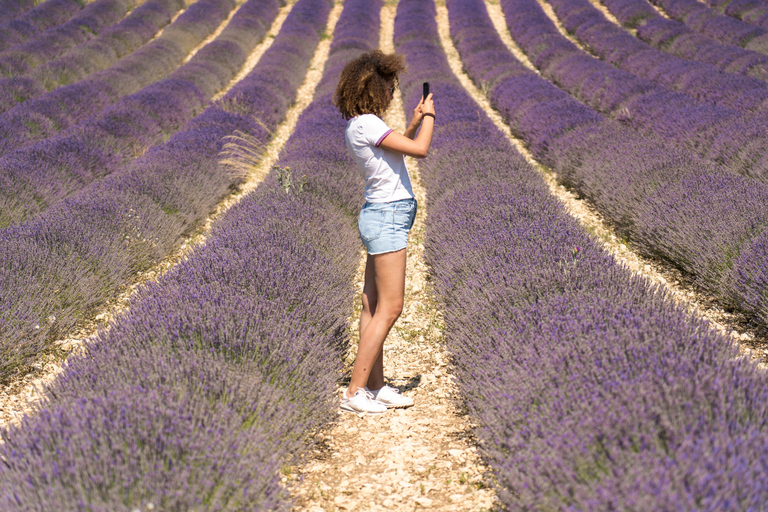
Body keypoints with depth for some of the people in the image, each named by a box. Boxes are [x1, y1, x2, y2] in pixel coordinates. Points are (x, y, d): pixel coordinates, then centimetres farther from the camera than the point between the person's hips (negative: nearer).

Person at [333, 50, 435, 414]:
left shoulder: (359, 124, 12)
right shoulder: (366, 124, -18)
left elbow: (395, 150, 27)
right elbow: (420, 149, -20)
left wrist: (414, 123, 17)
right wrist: (428, 116, -4)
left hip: (381, 216, 10)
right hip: (387, 217, -10)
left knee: (373, 306, 11)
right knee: (389, 309, -7)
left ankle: (376, 386, 18)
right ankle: (355, 391, -5)